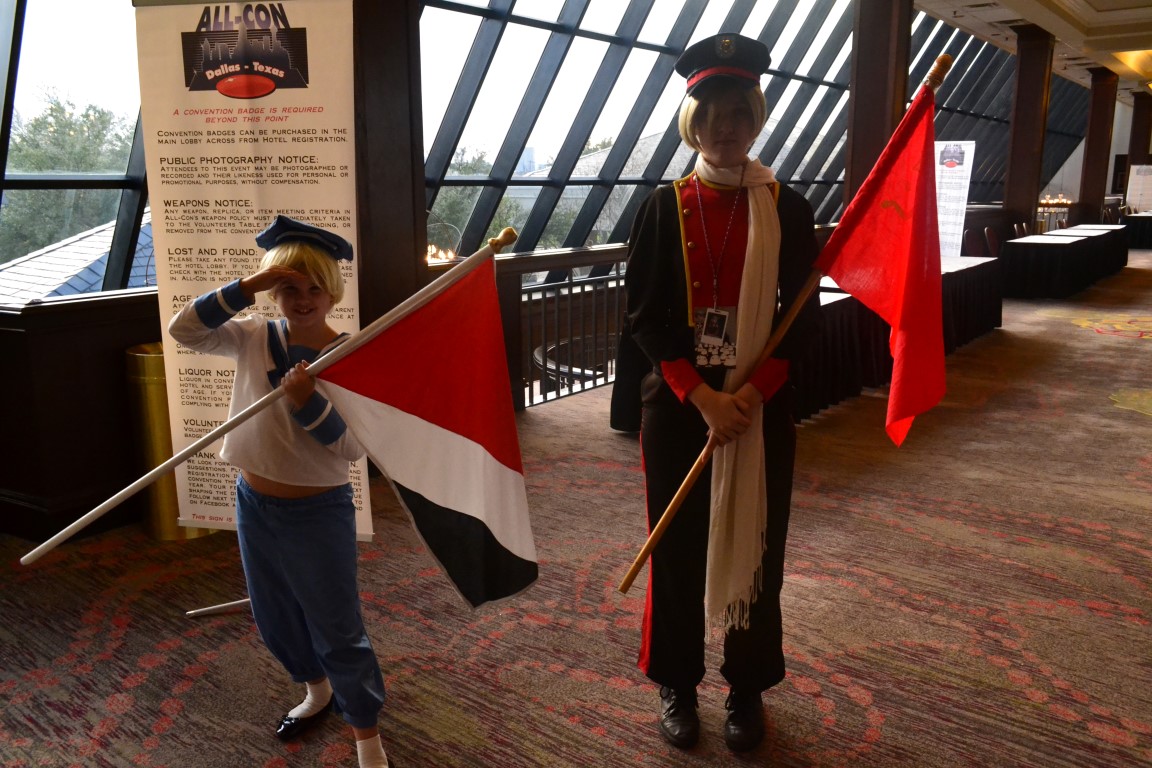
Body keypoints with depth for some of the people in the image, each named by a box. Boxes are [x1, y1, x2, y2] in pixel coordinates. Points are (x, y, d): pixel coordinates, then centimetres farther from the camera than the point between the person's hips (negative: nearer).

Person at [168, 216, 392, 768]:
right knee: (274, 619, 23)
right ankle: (317, 690, 50)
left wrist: (308, 402, -33)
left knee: (337, 629, 5)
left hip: (318, 512, -5)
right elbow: (184, 329, -14)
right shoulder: (254, 338, -2)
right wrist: (247, 286, -22)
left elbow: (352, 446, -17)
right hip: (254, 504, 5)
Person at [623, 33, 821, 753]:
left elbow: (804, 317, -1)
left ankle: (749, 689, 30)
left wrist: (749, 392, -14)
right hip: (678, 404, 0)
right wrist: (702, 397, -14)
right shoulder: (664, 207, -1)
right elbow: (645, 319, -5)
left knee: (755, 545, 10)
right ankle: (679, 685, 29)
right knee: (677, 544, 8)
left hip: (763, 405, 1)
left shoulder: (787, 207, 0)